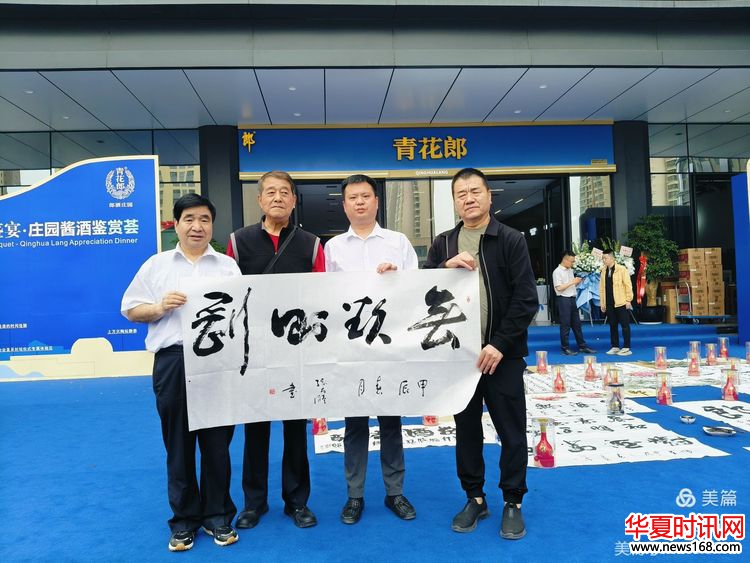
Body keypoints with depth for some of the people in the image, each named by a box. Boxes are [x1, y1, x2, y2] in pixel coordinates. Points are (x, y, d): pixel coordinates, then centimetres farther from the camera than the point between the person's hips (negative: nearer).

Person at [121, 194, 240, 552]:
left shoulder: (228, 265, 9)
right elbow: (130, 309, 10)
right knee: (178, 442, 9)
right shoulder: (156, 265, 11)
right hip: (173, 360, 1)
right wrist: (159, 308, -7)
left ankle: (218, 516, 23)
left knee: (217, 441, 7)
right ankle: (184, 519, 25)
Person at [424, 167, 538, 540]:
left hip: (501, 354, -3)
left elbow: (526, 299, -8)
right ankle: (475, 498, 28)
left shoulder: (511, 240, -3)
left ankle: (512, 502, 23)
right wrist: (447, 267, -14)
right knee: (466, 429, 13)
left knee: (511, 431, 6)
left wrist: (499, 345, -15)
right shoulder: (442, 244, 9)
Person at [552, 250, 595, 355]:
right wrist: (572, 282, -16)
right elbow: (559, 288, -17)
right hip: (563, 299, -8)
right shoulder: (557, 272, -9)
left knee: (576, 323, 11)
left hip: (572, 299, 8)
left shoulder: (570, 270, 15)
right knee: (565, 325, -3)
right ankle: (565, 348, 4)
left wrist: (577, 282, 1)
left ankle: (582, 346, 18)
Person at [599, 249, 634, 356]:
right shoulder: (603, 271, 9)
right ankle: (615, 347, 17)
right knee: (612, 326, 9)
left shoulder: (621, 269, -5)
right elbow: (602, 288, 10)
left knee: (625, 325, 1)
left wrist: (628, 300, -10)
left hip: (621, 303, -5)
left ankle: (626, 348, 5)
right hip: (609, 304, 5)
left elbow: (628, 285, -6)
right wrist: (602, 303, 8)